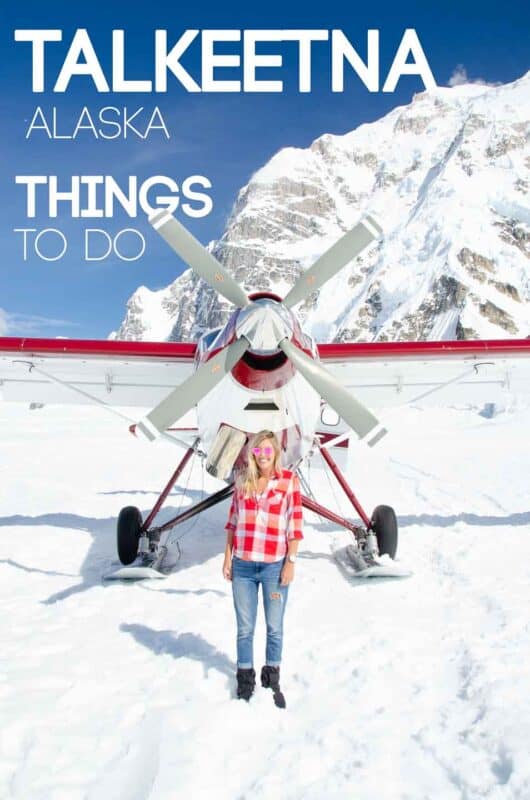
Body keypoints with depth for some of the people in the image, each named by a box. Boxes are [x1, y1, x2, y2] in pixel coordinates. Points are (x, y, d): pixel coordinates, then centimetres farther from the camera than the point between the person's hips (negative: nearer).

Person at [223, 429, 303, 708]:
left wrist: (291, 562, -6)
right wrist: (227, 556, 8)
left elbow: (295, 525, -3)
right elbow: (233, 520, 12)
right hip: (243, 566, 2)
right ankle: (245, 682, 21)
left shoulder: (289, 480, -3)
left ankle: (271, 682, 23)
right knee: (244, 628, 9)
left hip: (275, 567, -2)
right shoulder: (243, 480, 7)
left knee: (275, 628, 7)